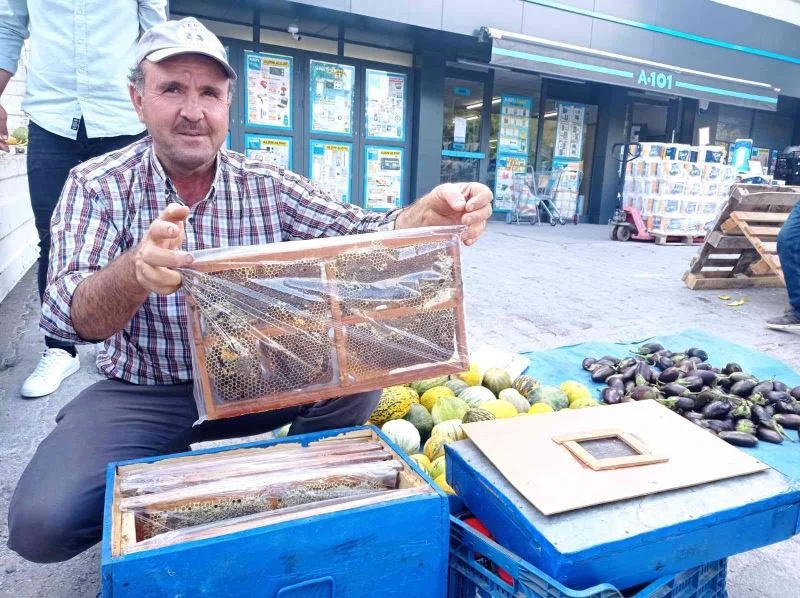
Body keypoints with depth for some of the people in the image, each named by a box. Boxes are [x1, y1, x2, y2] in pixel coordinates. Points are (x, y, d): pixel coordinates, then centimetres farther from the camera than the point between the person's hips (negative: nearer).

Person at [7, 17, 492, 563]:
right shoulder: (98, 186, -8)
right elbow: (72, 318, -22)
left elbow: (360, 233, -16)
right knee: (42, 521, -22)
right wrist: (136, 272, -45)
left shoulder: (269, 186, -4)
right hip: (144, 395, -1)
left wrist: (430, 212, -38)